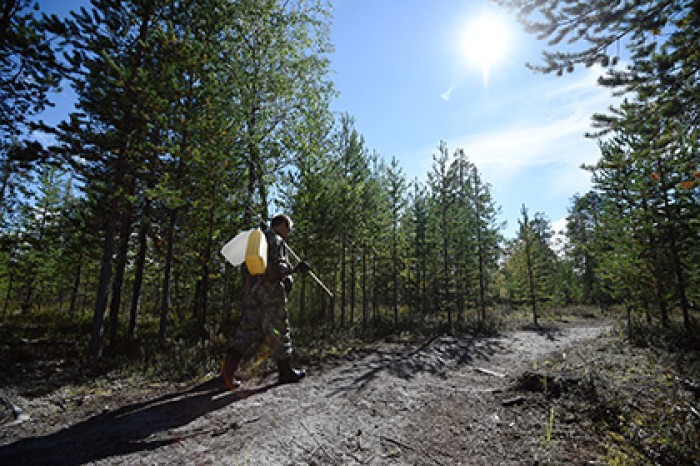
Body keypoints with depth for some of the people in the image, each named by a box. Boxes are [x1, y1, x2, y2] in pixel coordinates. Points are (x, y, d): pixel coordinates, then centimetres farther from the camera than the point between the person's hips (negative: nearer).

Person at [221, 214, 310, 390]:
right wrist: (295, 269, -12)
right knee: (279, 330, 2)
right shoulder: (276, 240, -7)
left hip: (251, 292, 8)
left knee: (248, 329, 10)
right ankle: (285, 371, 13)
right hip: (270, 291, -8)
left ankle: (228, 367, -2)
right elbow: (276, 267, -20)